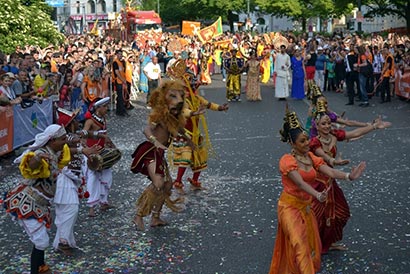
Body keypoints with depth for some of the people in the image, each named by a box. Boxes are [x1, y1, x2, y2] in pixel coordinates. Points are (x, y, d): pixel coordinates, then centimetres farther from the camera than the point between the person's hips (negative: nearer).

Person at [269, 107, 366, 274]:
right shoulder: (287, 160, -18)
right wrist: (318, 195, -49)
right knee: (299, 245, -15)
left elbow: (330, 172, -11)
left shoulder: (311, 157, 2)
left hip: (306, 207, 7)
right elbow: (301, 183, -32)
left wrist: (349, 176, -29)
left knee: (311, 246, 13)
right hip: (290, 207, -7)